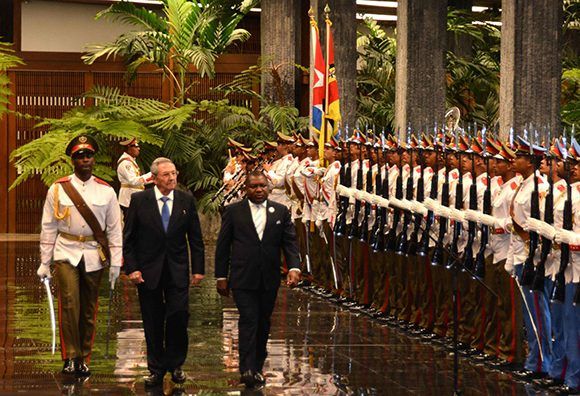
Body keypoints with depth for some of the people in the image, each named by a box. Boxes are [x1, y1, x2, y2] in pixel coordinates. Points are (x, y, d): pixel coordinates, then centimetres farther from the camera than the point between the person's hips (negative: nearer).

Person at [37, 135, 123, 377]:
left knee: (89, 310, 7)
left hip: (94, 257, 2)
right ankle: (70, 357, -14)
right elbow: (48, 228, 4)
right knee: (69, 302, -19)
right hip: (66, 253, -2)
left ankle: (83, 359, 18)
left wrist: (116, 263, 1)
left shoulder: (106, 191, 4)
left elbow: (114, 229, 6)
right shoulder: (58, 189, 1)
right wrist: (44, 263, 2)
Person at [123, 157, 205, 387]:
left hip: (177, 272, 1)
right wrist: (132, 268, -7)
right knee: (153, 323, 6)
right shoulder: (139, 200, -2)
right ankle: (156, 369, 17)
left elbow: (195, 238, 7)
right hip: (148, 271, -1)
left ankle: (175, 365, 13)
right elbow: (128, 238, 0)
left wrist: (198, 269, 3)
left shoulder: (186, 201, 3)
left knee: (178, 317, -6)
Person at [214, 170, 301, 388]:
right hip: (243, 278, -3)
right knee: (248, 321, -12)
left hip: (269, 280, 3)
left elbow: (290, 241, 3)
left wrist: (294, 267, -13)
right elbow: (222, 246, 5)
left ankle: (257, 367, 22)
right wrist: (221, 276, 2)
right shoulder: (233, 211, 2)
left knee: (263, 324, 10)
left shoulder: (281, 211, 8)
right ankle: (247, 370, -16)